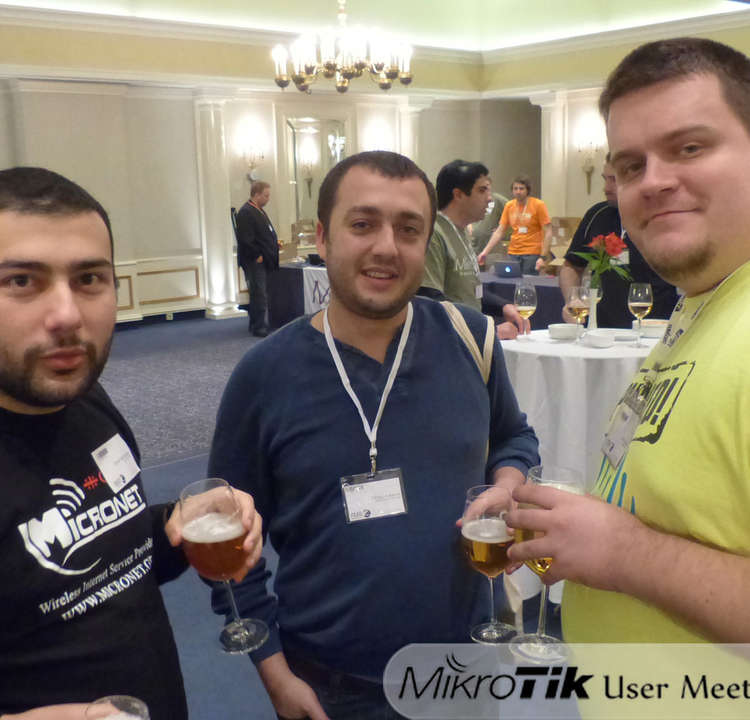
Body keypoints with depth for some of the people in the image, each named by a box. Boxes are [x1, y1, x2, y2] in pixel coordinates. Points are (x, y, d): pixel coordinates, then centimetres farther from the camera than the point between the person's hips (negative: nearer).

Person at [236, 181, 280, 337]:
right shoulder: (246, 213, -15)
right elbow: (245, 239, -21)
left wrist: (274, 242, 13)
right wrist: (257, 256, -17)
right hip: (254, 262, -10)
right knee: (259, 295, -7)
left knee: (259, 295, 14)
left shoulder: (259, 211, 17)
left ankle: (256, 325, 22)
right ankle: (259, 328, -2)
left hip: (264, 261, 10)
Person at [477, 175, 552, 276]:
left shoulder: (538, 205, -3)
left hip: (532, 254, -4)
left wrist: (543, 257, -15)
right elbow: (499, 232, 10)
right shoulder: (509, 206, 7)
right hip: (512, 253, 4)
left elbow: (548, 232, -6)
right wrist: (485, 251, 1)